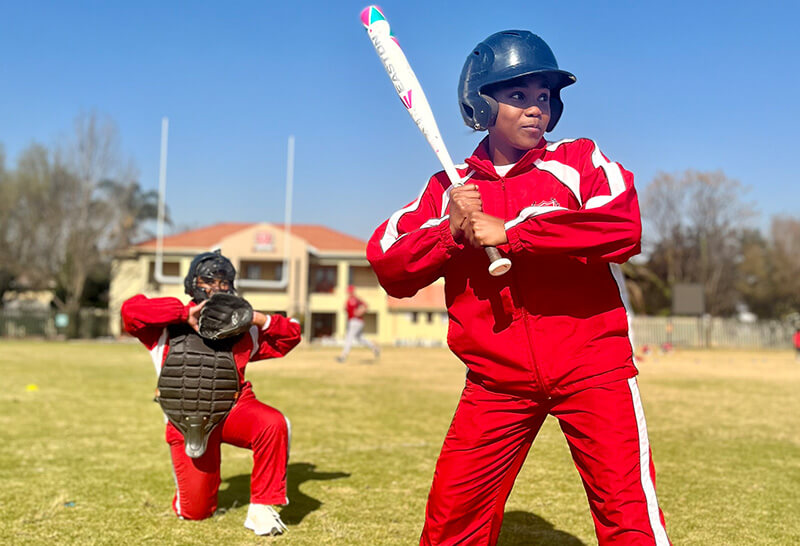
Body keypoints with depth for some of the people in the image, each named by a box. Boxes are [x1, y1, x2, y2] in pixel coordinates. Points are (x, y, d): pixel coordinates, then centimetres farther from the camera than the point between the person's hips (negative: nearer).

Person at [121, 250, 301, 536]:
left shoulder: (241, 330, 7)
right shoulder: (169, 326, 1)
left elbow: (291, 335, 10)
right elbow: (131, 309, -17)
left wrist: (259, 319, -9)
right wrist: (186, 313, -20)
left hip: (233, 410, 1)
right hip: (187, 424, -1)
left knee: (273, 424, -33)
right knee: (194, 512, -2)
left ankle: (262, 508, -19)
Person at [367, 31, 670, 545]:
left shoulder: (580, 161, 2)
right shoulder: (449, 189, 9)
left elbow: (624, 228, -17)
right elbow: (387, 264, 3)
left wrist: (508, 232, -17)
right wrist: (452, 230, -13)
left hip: (592, 367, -2)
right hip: (497, 381, 2)